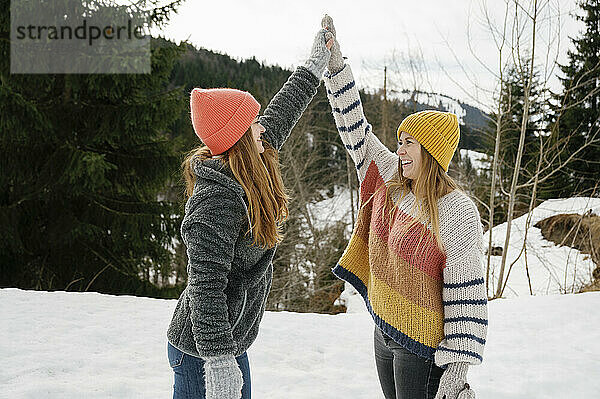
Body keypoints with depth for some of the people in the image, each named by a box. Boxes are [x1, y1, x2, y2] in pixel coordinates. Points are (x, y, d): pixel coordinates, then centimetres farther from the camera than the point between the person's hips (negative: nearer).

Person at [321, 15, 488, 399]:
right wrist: (336, 65, 2)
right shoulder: (391, 182, 2)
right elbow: (356, 130, 7)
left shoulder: (458, 211, -18)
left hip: (424, 347, -7)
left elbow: (467, 293, -19)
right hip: (385, 334, 7)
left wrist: (458, 367, -21)